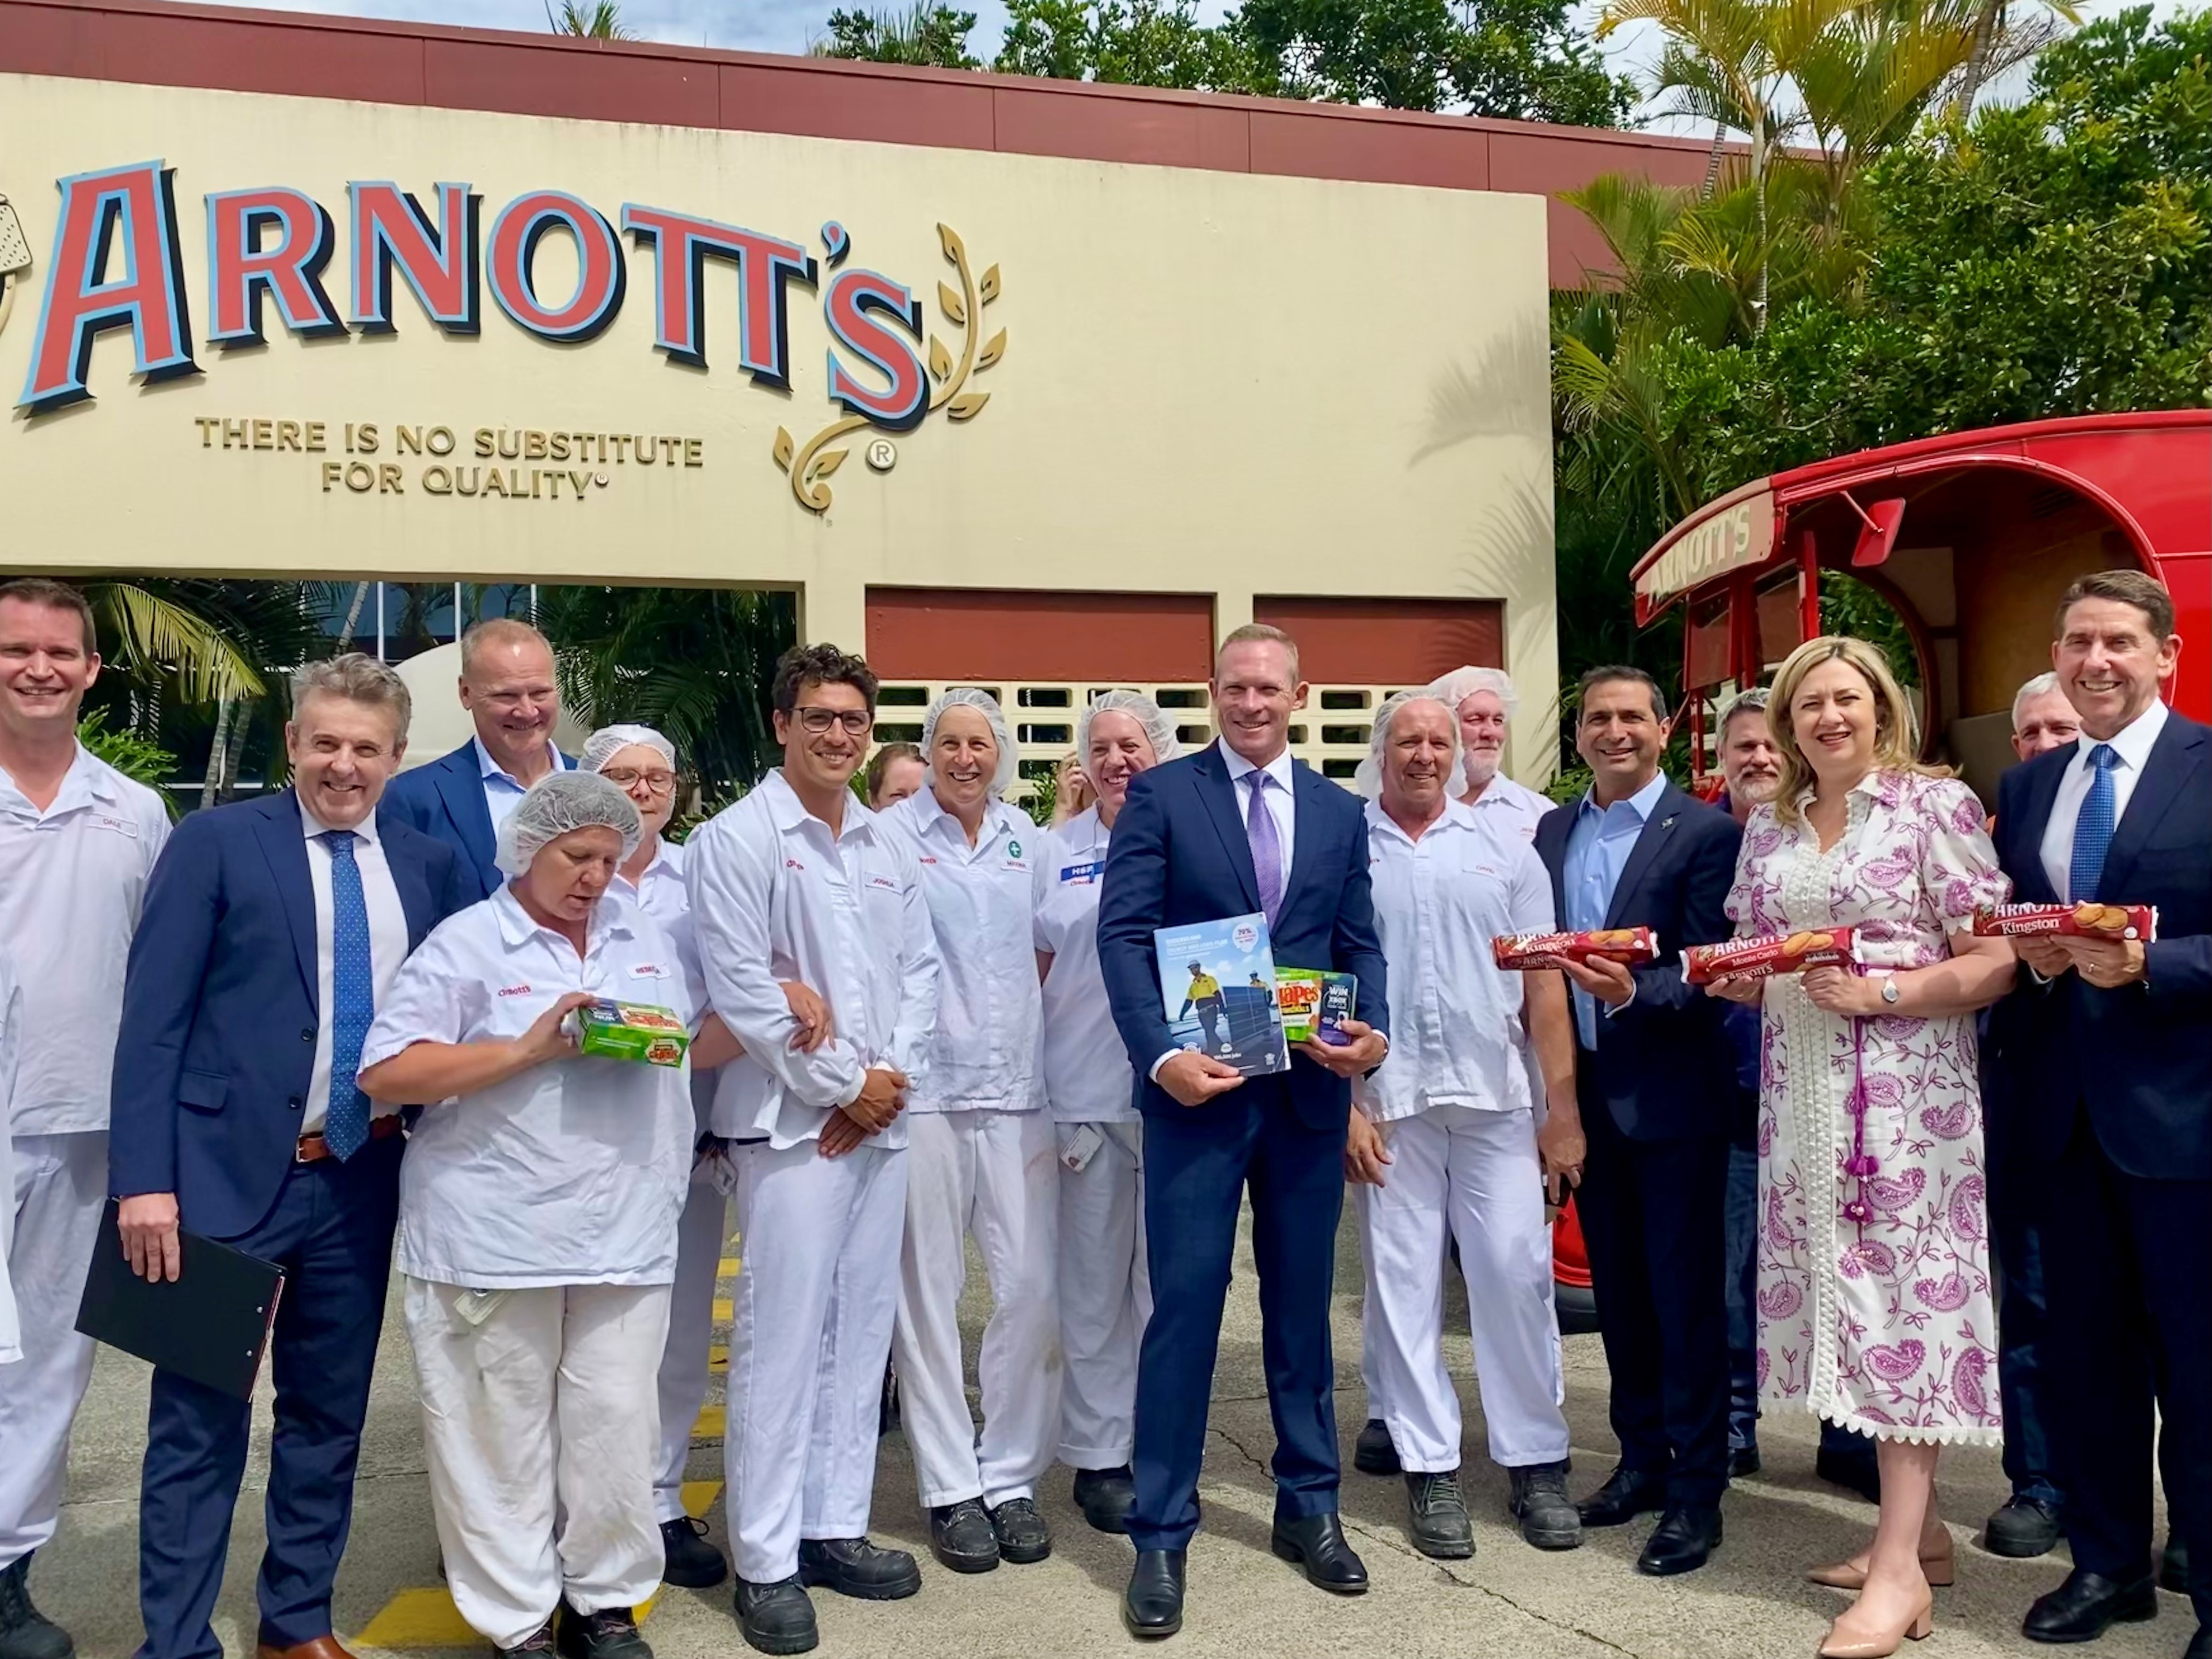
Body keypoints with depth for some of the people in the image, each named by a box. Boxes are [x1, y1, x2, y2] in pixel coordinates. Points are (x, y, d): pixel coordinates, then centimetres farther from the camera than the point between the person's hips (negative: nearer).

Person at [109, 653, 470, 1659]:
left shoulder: (429, 865, 7)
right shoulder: (216, 841, -4)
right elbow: (152, 1020, -8)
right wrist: (146, 1179, -14)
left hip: (362, 1180, 4)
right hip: (229, 1171, -4)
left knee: (329, 1416, 15)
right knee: (200, 1424, 4)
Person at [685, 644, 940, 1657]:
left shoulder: (889, 849, 13)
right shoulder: (734, 841, -6)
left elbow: (920, 972, 11)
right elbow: (742, 989, -12)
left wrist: (890, 1077, -5)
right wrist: (842, 1085, -10)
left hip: (883, 1121, 6)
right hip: (794, 1126, -6)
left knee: (861, 1332, 11)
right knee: (782, 1339, -3)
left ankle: (835, 1529, 22)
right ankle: (766, 1562, 7)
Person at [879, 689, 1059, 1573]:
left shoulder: (1023, 836, 12)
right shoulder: (892, 834, -1)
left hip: (1019, 1090, 4)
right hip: (925, 1092, -4)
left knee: (1032, 1288, 2)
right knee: (929, 1295, 4)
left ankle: (1010, 1476, 17)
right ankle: (950, 1489, 15)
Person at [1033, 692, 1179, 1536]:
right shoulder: (1054, 853, 10)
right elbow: (1035, 975, 11)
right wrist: (1031, 1082, 5)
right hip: (1086, 1093, 1)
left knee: (1172, 1279, 5)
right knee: (1093, 1283, 8)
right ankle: (1098, 1457, 18)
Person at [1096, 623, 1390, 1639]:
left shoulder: (1339, 813, 11)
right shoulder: (1160, 795, -1)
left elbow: (1360, 945, 11)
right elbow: (1123, 934, -7)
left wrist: (1373, 1032, -9)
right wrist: (1161, 1053, -19)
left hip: (1311, 1089, 4)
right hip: (1199, 1085, -3)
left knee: (1302, 1303, 13)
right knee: (1185, 1305, -1)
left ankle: (1308, 1509, 28)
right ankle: (1161, 1535, 10)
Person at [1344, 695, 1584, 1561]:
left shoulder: (1503, 848, 9)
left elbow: (1544, 984, 7)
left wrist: (1564, 1104, 1)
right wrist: (1342, 1103, -4)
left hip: (1495, 1098, 1)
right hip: (1386, 1102, -1)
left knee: (1517, 1274, 1)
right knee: (1402, 1283, 5)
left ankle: (1537, 1463, 14)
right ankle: (1429, 1469, 16)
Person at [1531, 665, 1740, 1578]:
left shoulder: (1706, 832, -8)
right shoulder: (1552, 832, 9)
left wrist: (1632, 992, -29)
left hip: (1671, 1096, -5)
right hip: (1587, 1092, 6)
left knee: (1685, 1295, 3)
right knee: (1617, 1289, 15)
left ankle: (1696, 1492, 13)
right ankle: (1642, 1459, 29)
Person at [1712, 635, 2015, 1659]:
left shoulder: (1936, 806, -4)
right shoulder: (1769, 827, 13)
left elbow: (1994, 964, -8)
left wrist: (1880, 993, -18)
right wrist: (1737, 979, -1)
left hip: (1905, 1093, -6)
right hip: (1800, 1094, 6)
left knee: (1904, 1294, -5)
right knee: (1840, 1296, 8)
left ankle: (1900, 1564, 1)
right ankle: (1919, 1527, 22)